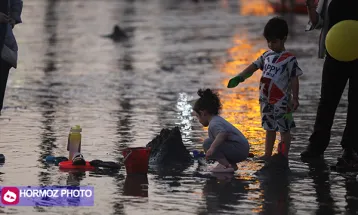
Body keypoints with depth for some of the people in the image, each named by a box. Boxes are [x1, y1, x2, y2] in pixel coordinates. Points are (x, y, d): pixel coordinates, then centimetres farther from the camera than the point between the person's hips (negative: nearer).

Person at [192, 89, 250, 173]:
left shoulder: (214, 124, -14)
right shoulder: (218, 119, 21)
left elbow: (222, 133, -36)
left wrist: (212, 148, -41)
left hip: (239, 149, -11)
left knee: (207, 143, -18)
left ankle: (227, 166, -20)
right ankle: (232, 164, 10)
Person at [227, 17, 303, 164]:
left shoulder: (289, 59, -10)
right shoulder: (267, 56, 9)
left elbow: (294, 80, -11)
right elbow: (253, 67, 8)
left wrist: (295, 98, -15)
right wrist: (239, 77, -6)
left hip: (281, 101, -7)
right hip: (266, 100, 7)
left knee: (284, 128, 0)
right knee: (269, 128, 16)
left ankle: (284, 156, 3)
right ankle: (267, 155, 23)